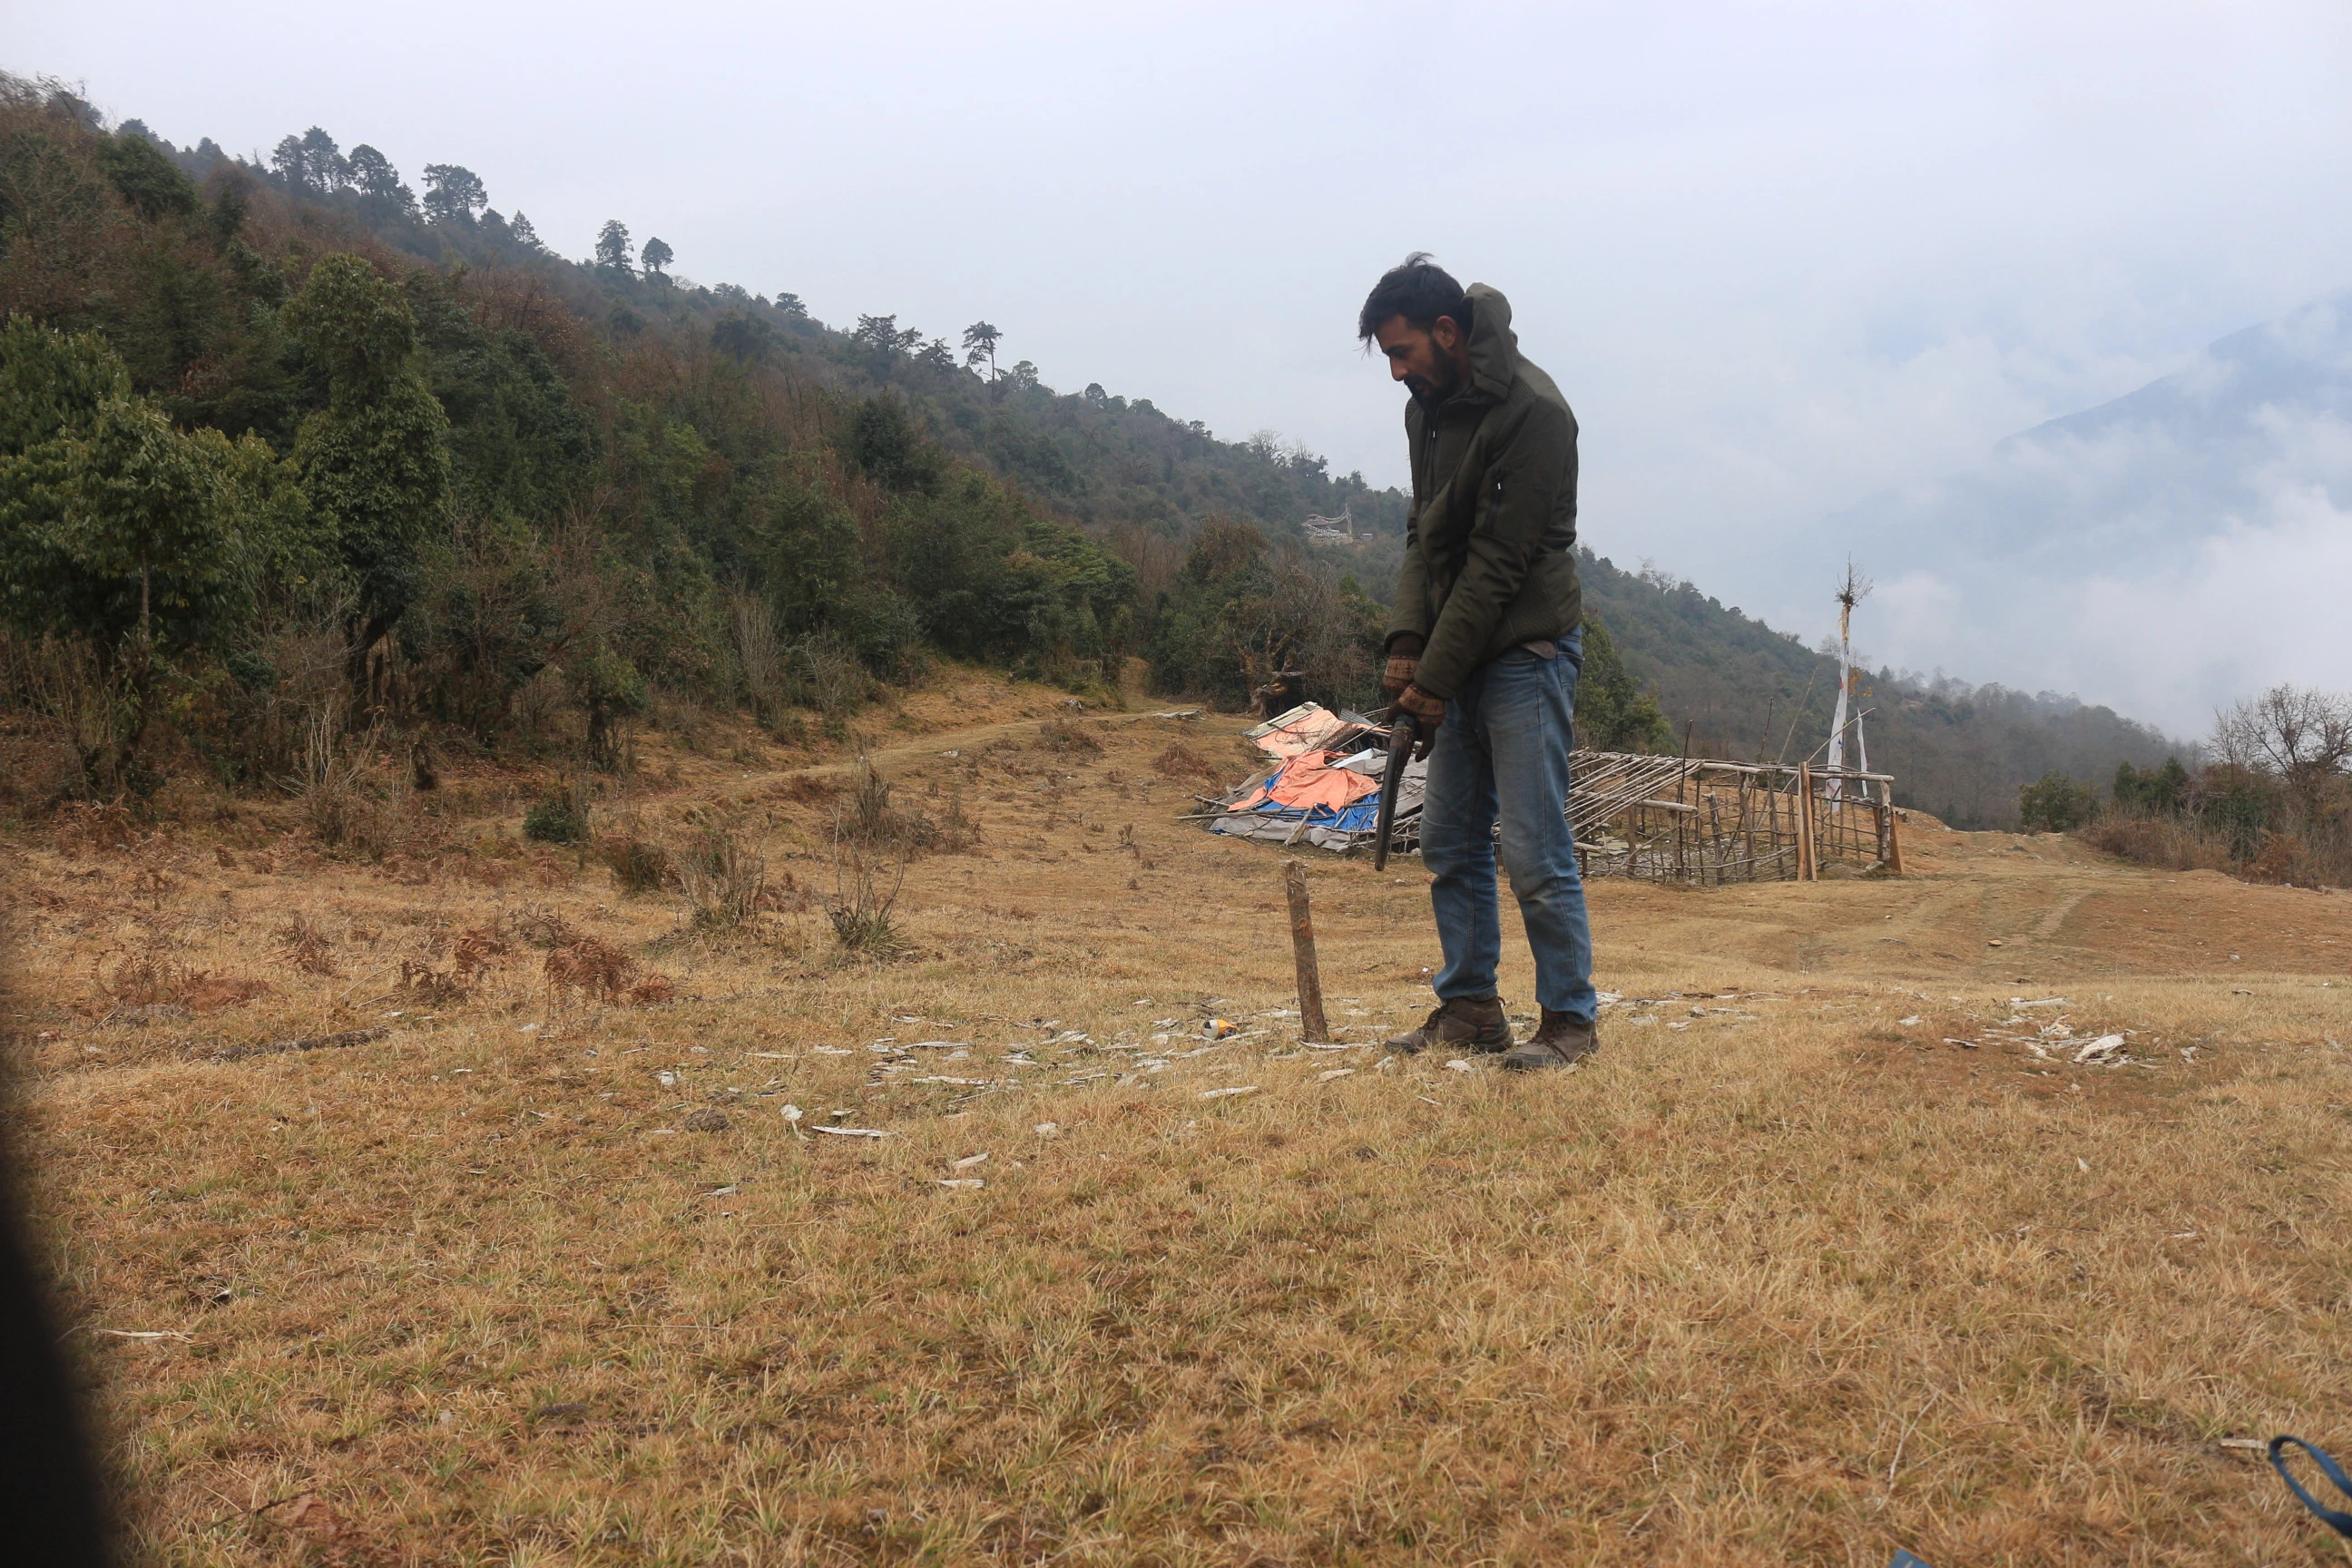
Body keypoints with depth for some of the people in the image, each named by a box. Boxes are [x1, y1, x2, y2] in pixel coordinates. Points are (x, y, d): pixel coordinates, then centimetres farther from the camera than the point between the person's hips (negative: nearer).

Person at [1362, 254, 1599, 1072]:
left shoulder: (1531, 411, -17)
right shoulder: (1428, 409, 10)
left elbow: (1499, 562, -19)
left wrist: (1437, 677, -16)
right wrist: (1407, 642, -4)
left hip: (1527, 651, -8)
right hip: (1458, 656, 8)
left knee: (1535, 852, -6)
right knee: (1449, 843, 10)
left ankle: (1570, 1020, 6)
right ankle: (1469, 1008, 20)